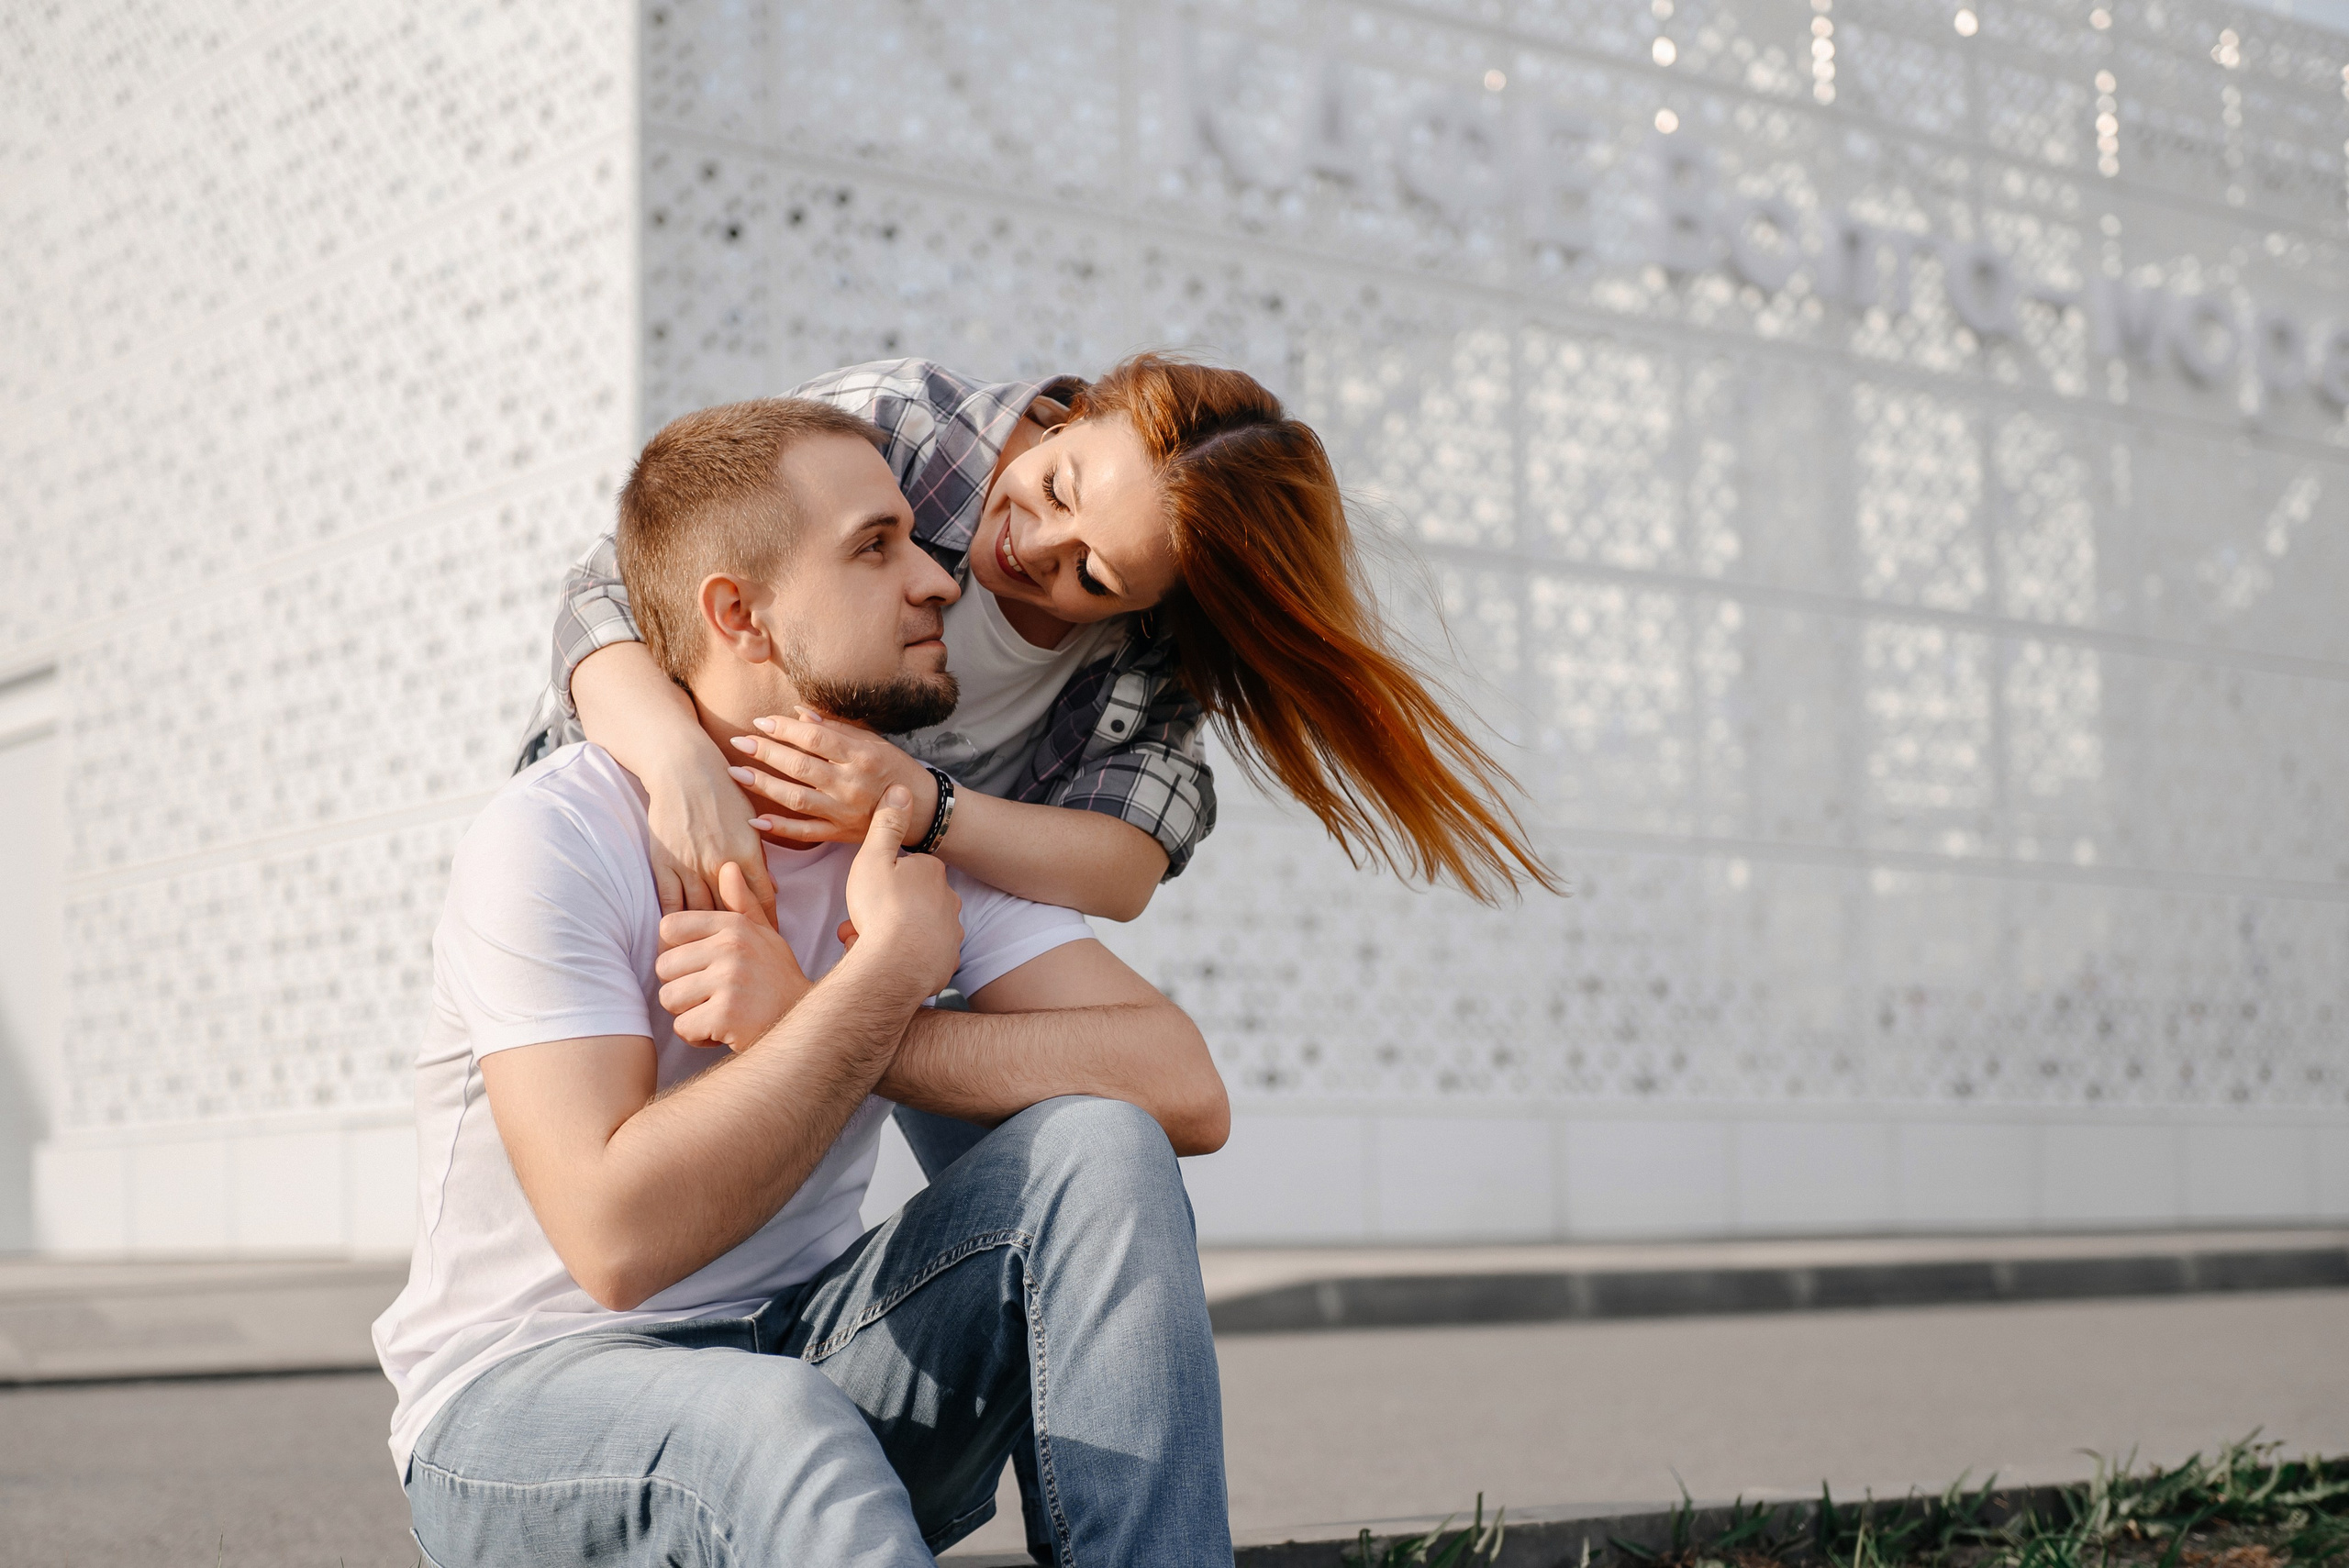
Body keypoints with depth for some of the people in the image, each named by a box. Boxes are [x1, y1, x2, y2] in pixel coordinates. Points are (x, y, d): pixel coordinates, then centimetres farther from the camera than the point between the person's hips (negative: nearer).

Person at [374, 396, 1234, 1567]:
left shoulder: (924, 829, 0)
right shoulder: (552, 841, -16)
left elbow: (1184, 1088, -15)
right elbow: (619, 1239, -28)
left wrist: (807, 1017, -23)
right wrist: (889, 969, -23)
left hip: (809, 1357, 6)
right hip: (528, 1402, -6)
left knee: (1100, 1151, -20)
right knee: (778, 1429, -42)